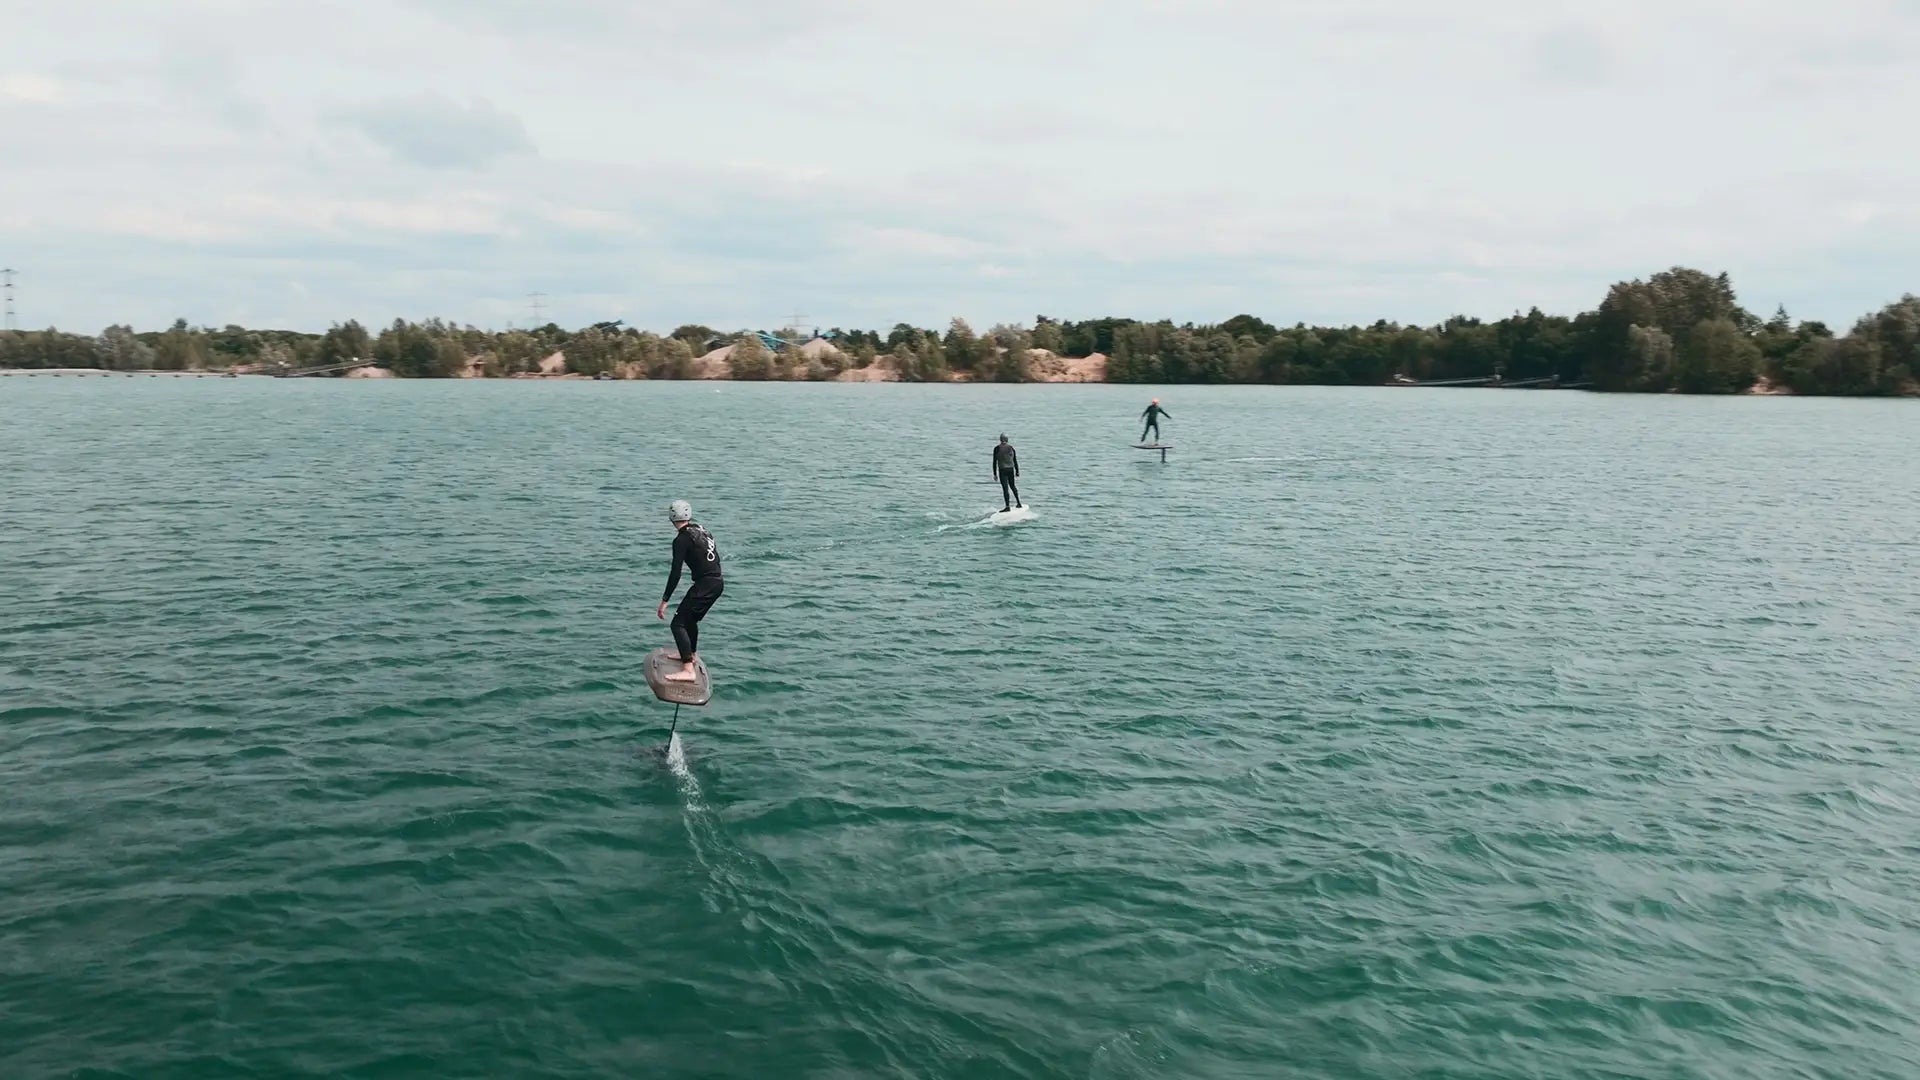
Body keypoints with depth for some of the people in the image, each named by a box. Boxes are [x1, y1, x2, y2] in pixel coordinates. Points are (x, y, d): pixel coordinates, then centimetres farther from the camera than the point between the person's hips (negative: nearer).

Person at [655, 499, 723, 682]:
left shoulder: (681, 540, -10)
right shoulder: (702, 531, 14)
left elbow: (675, 573, -15)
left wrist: (664, 601, -14)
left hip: (704, 584, -9)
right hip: (717, 583, 9)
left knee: (678, 624, -11)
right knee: (690, 618, 29)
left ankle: (688, 670, -22)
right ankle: (692, 655, 50)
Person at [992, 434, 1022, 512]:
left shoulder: (997, 449, -4)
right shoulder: (1011, 447, 4)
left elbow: (994, 462, -4)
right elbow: (1015, 461, 7)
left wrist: (995, 474, 0)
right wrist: (1017, 471, 13)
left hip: (1002, 470, -4)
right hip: (1011, 469, 4)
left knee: (1005, 488, -6)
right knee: (1012, 486, 20)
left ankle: (1007, 506, -10)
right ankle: (1018, 503, 26)